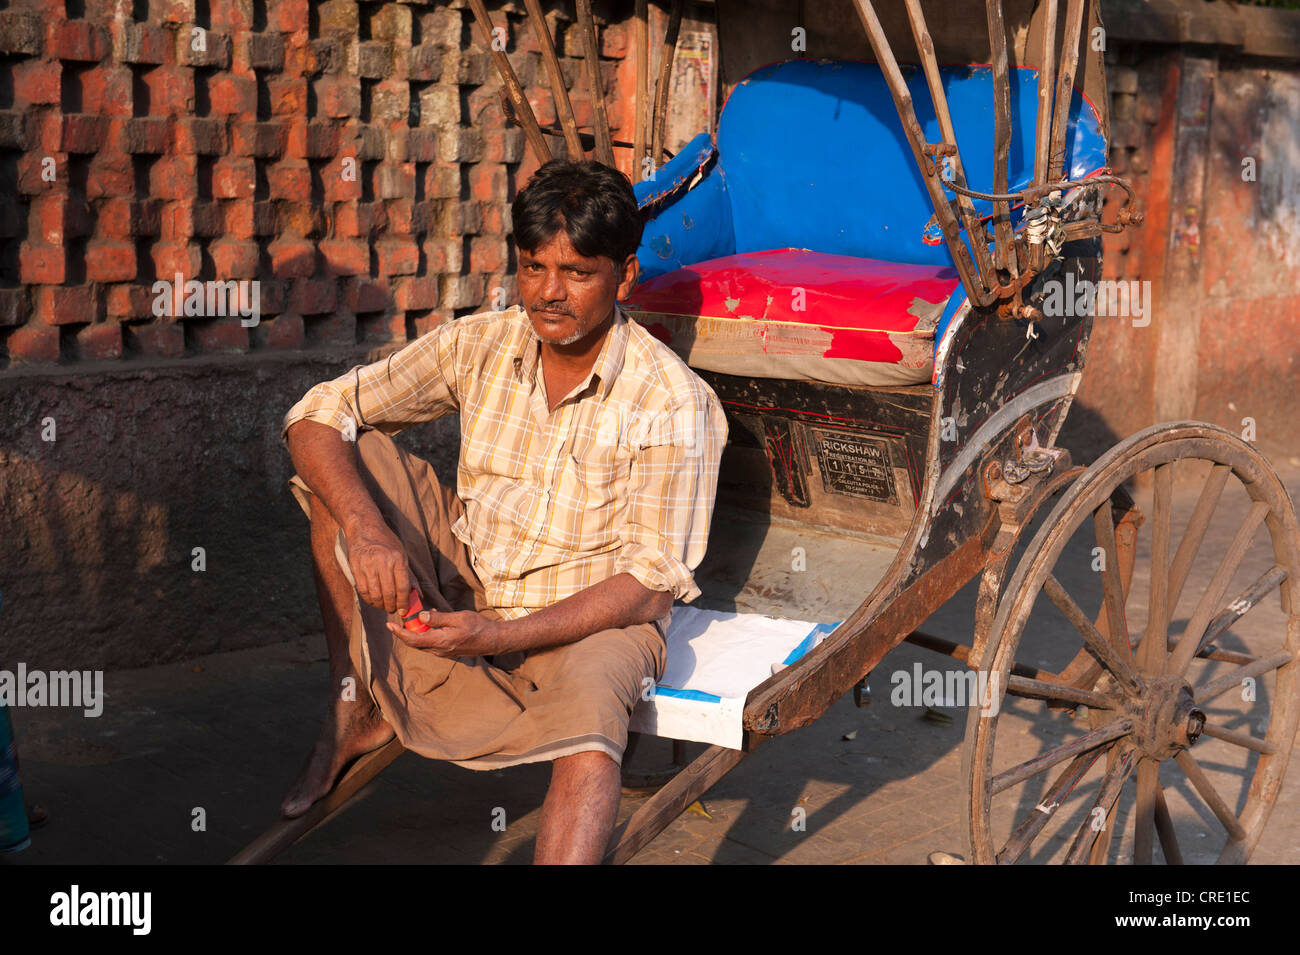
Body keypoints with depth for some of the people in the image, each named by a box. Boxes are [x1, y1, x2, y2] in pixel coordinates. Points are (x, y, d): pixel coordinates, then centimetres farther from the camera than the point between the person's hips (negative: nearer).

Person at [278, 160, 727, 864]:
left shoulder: (674, 404, -19)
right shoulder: (479, 346, -6)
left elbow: (650, 584, -20)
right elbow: (318, 415, -7)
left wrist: (498, 635, -32)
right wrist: (365, 528, -27)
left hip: (592, 615, -5)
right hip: (464, 582, 5)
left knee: (589, 701, -38)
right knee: (350, 456, -11)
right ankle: (356, 708, -5)